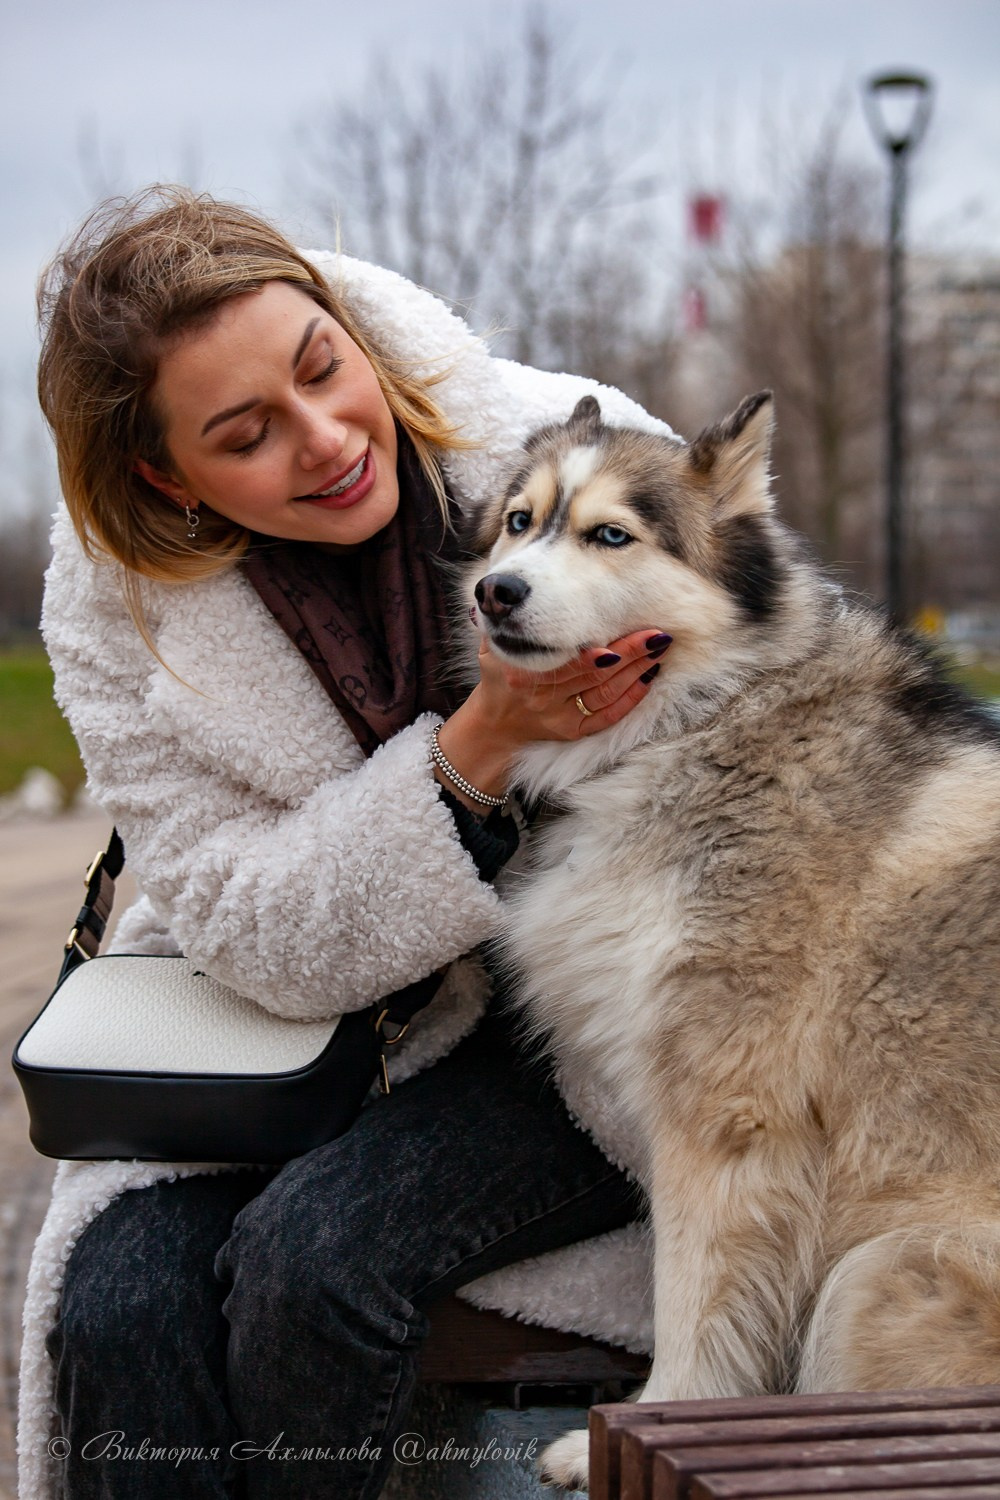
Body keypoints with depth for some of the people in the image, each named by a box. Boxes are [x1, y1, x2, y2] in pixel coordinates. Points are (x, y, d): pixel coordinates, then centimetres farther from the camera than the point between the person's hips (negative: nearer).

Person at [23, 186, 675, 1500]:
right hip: (294, 1034, 2)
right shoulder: (118, 612, -11)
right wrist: (482, 745, -29)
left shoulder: (570, 447, -16)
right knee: (117, 1304, -21)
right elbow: (271, 945, -16)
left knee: (317, 1247, -26)